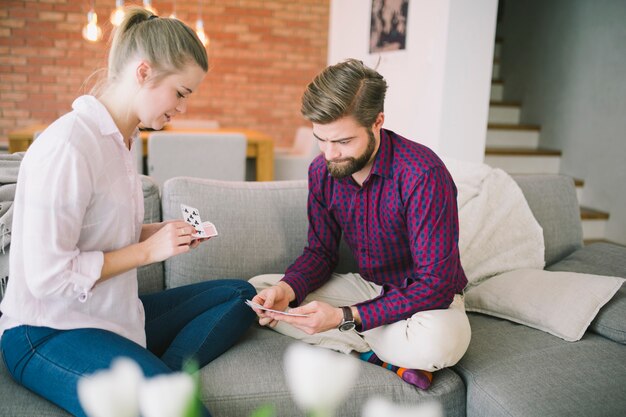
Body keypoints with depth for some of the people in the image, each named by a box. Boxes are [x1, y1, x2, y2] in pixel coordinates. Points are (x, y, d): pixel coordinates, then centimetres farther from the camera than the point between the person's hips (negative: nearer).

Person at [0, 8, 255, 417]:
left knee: (239, 294, 4)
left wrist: (165, 232, 0)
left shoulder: (123, 138, 6)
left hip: (113, 315, 10)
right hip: (49, 334, -9)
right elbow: (47, 276, -21)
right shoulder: (67, 146, -20)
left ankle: (154, 379, -8)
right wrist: (149, 250, -16)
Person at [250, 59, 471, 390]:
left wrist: (345, 318, -34)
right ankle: (389, 356, -14)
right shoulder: (322, 170, -7)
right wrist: (288, 289, -21)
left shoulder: (423, 174, -27)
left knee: (440, 342, -41)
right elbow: (321, 252, 2)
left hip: (428, 296, -5)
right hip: (366, 285, 6)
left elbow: (436, 284, -27)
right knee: (254, 289, -9)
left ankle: (360, 347, -7)